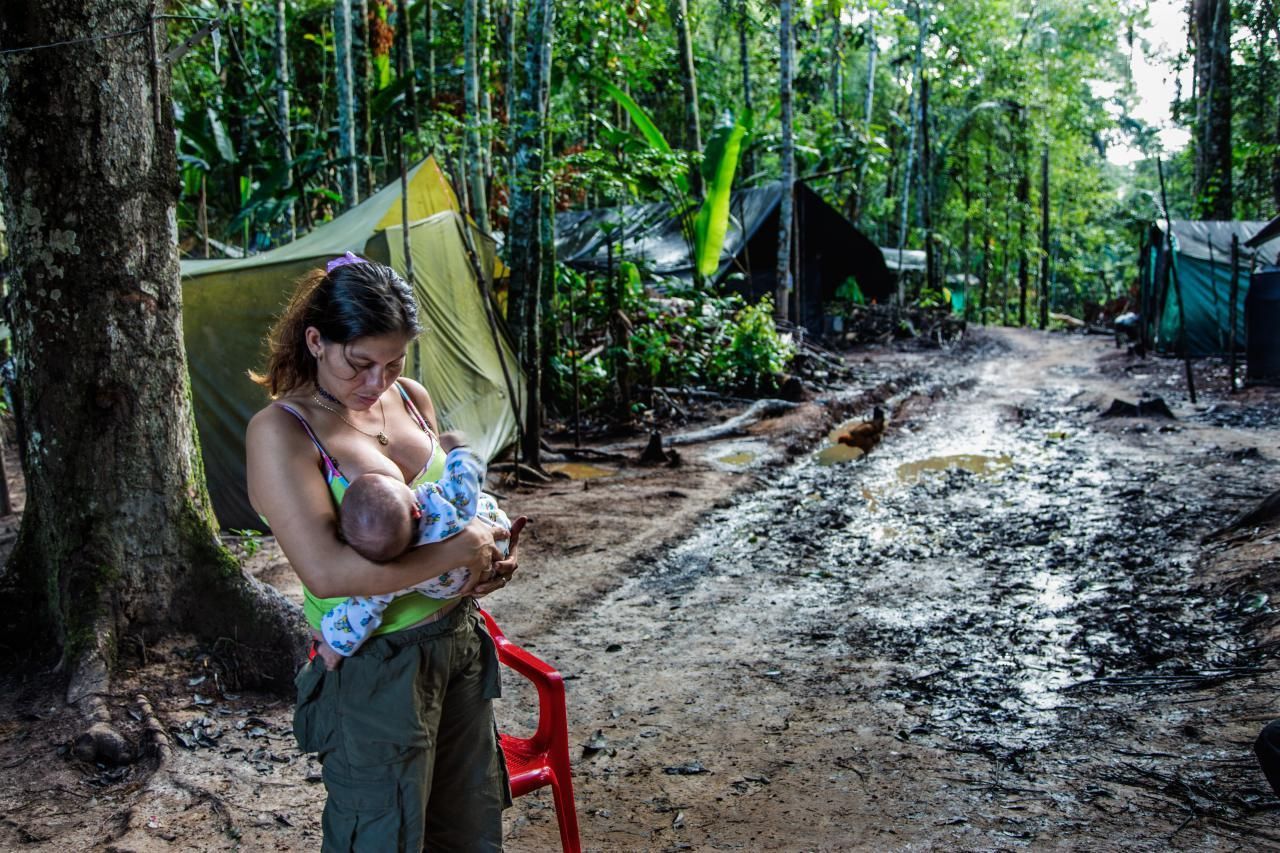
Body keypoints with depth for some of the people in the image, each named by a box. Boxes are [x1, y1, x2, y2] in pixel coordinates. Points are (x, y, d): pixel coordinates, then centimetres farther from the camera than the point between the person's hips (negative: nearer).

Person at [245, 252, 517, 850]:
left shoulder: (411, 398, 1)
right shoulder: (281, 432, -19)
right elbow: (327, 572, -30)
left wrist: (488, 551, -3)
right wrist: (458, 550, -23)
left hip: (461, 638, 7)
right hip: (378, 664, -7)